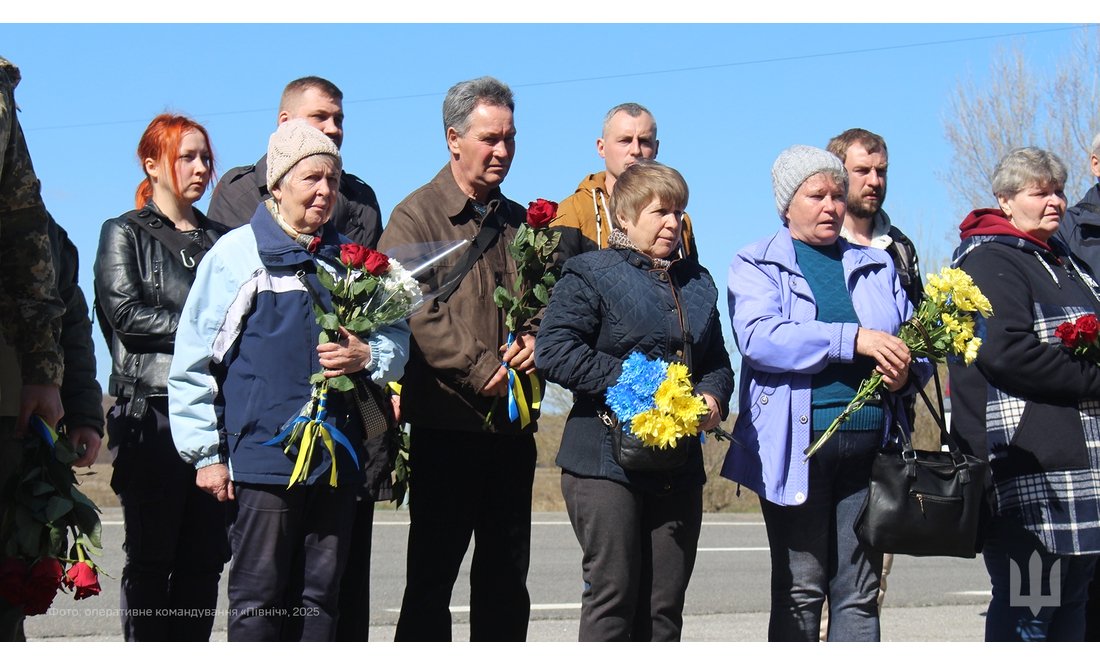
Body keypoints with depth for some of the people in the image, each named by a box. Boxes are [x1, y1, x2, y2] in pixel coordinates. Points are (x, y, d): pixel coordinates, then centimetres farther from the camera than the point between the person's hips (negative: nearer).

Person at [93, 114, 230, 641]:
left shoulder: (220, 239, 19)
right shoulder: (124, 233, 7)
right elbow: (126, 313, -7)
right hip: (153, 413, -4)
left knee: (205, 557, 1)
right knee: (151, 557, -3)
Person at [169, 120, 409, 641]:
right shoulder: (237, 254, -2)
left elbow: (396, 335, 19)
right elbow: (193, 361, -1)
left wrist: (367, 355, -5)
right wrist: (206, 453, -4)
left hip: (336, 456, 5)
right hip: (263, 455, -5)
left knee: (321, 597, 8)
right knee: (258, 598, -3)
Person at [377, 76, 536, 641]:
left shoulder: (521, 223, 16)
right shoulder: (416, 217, -2)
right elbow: (412, 312, -14)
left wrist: (536, 341, -3)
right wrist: (481, 370, -18)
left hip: (513, 425, 6)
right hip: (446, 424, -6)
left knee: (507, 579, 10)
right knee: (431, 576, 0)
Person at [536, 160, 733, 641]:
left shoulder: (696, 282, 19)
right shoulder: (591, 274, -2)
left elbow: (717, 361, 26)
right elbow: (553, 351, -13)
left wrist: (713, 397, 3)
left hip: (678, 469, 6)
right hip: (606, 461, -6)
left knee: (665, 601, 7)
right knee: (613, 592, -6)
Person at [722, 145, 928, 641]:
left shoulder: (876, 266, 18)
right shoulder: (757, 265, 5)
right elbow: (758, 335, -13)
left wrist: (907, 369, -7)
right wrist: (852, 339, -21)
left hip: (868, 446, 3)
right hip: (796, 448, -3)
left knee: (860, 592, 3)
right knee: (799, 591, 1)